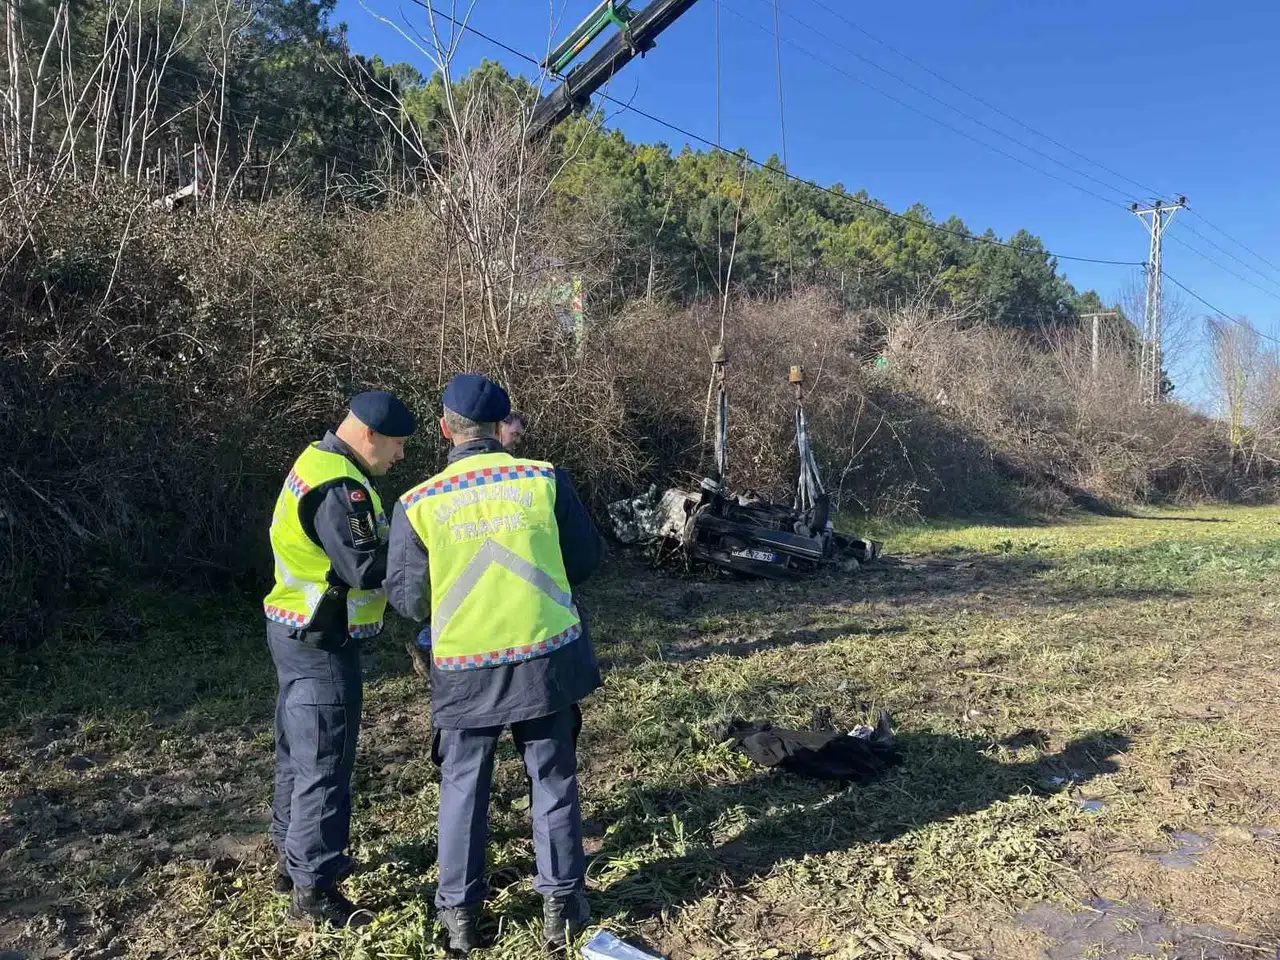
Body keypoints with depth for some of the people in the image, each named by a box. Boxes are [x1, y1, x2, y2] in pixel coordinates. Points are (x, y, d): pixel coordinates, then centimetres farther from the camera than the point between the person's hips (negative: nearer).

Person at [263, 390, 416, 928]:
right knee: (324, 765, -1)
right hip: (321, 644, -11)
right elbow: (366, 568, -27)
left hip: (299, 635, 11)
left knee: (299, 752, 21)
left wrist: (393, 541, 2)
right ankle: (313, 891, 10)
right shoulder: (338, 487, -23)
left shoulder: (317, 463, 10)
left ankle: (290, 858, 36)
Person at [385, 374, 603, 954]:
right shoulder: (545, 479, -7)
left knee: (463, 790, 18)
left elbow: (407, 598, -2)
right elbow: (587, 559, 1)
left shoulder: (419, 504, -8)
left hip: (466, 669, 0)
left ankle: (460, 914, 30)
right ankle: (560, 902, 29)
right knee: (553, 783, 17)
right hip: (546, 657, 0)